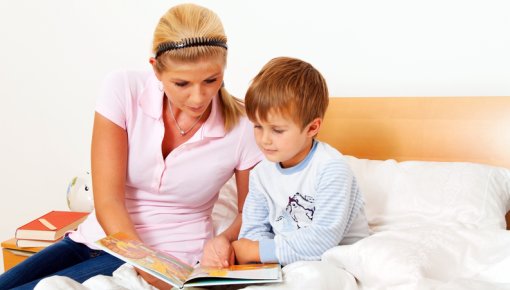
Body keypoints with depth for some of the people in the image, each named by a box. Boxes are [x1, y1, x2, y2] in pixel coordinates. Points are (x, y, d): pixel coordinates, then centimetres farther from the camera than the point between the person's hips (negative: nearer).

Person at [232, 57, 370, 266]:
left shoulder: (331, 169, -19)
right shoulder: (261, 173, 3)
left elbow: (325, 238, -25)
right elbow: (254, 230, 6)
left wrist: (258, 250, -22)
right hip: (284, 261, 5)